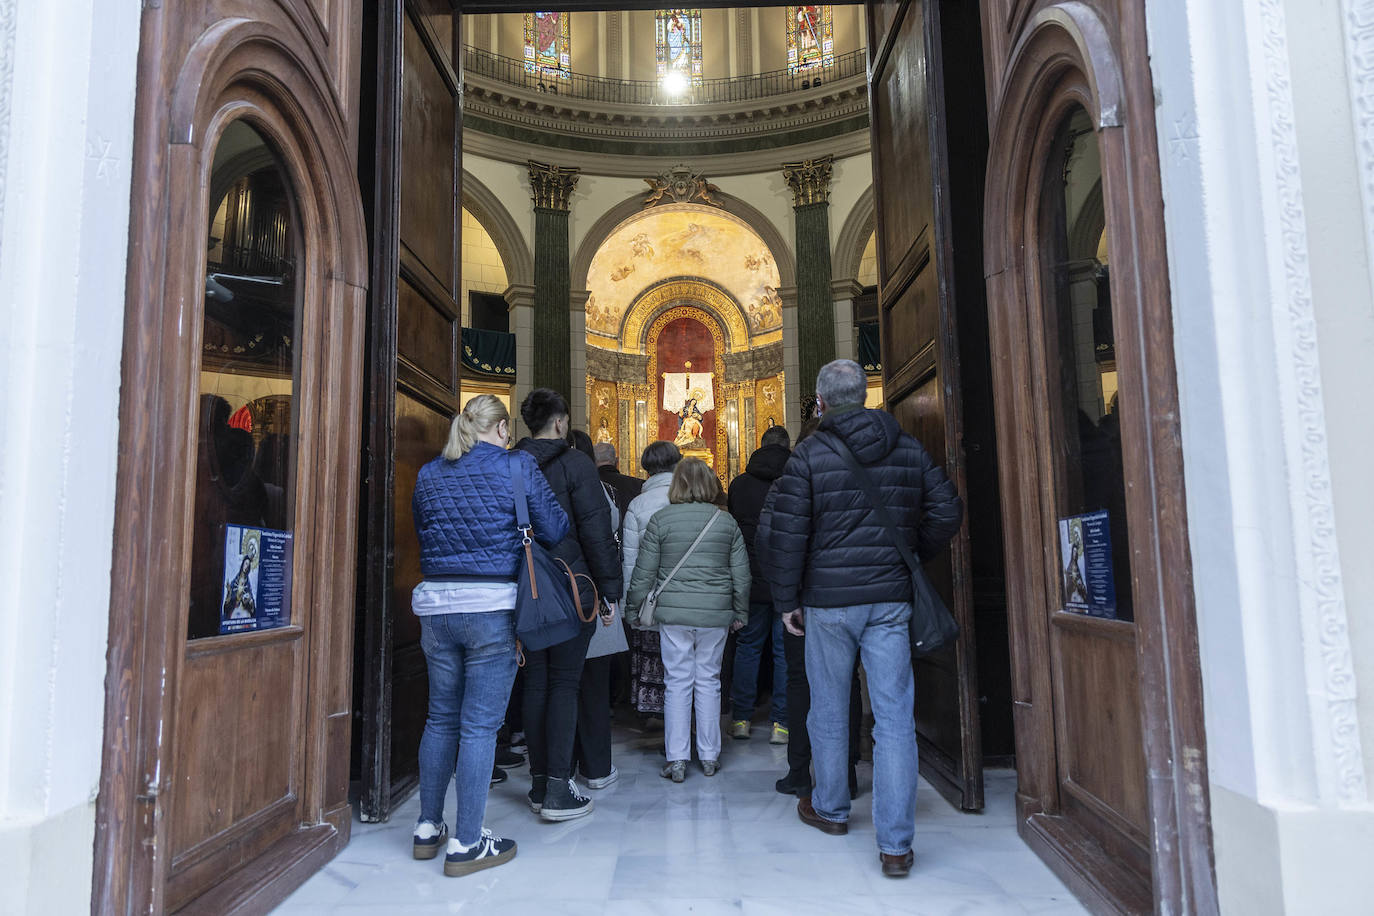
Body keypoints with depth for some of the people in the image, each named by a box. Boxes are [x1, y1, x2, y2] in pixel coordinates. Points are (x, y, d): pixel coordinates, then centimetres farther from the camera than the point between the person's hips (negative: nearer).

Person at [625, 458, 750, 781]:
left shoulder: (661, 520, -3)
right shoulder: (727, 521, 3)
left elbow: (643, 572, -2)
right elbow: (742, 575, 6)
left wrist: (633, 609, 9)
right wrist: (740, 612, 17)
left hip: (673, 613, -2)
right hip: (715, 614, 2)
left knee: (677, 682, 4)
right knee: (708, 680, 11)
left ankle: (677, 759, 6)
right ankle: (709, 756, 18)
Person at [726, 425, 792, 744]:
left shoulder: (739, 484, 1)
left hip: (751, 580, 2)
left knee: (747, 646, 13)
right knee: (786, 650, 6)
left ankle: (740, 719, 16)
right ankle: (781, 724, 8)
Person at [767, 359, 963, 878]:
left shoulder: (809, 456, -6)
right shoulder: (910, 451, 5)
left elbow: (787, 535, -8)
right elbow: (947, 512, 7)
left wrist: (788, 600, 1)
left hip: (828, 601, -2)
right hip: (891, 601, 2)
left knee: (829, 712, 15)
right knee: (894, 717, 2)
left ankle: (830, 809, 34)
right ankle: (895, 844, 3)